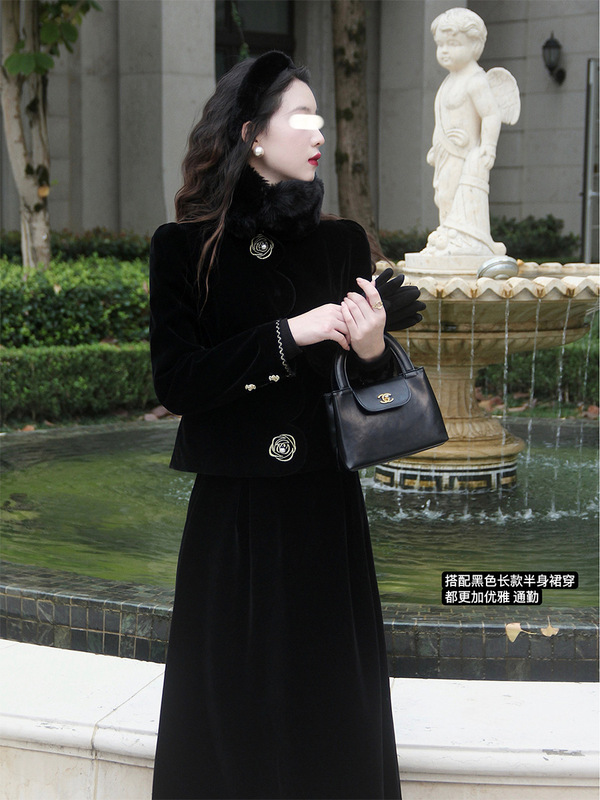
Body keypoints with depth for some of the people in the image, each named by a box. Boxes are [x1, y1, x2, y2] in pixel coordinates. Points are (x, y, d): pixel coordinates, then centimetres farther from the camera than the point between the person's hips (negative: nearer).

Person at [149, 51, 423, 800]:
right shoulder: (185, 248, -2)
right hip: (232, 514, -2)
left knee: (331, 707, 8)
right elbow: (176, 384, -11)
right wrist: (288, 335, -18)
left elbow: (374, 396, 8)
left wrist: (372, 350, -15)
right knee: (234, 705, 7)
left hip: (325, 512, 2)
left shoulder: (342, 244, 5)